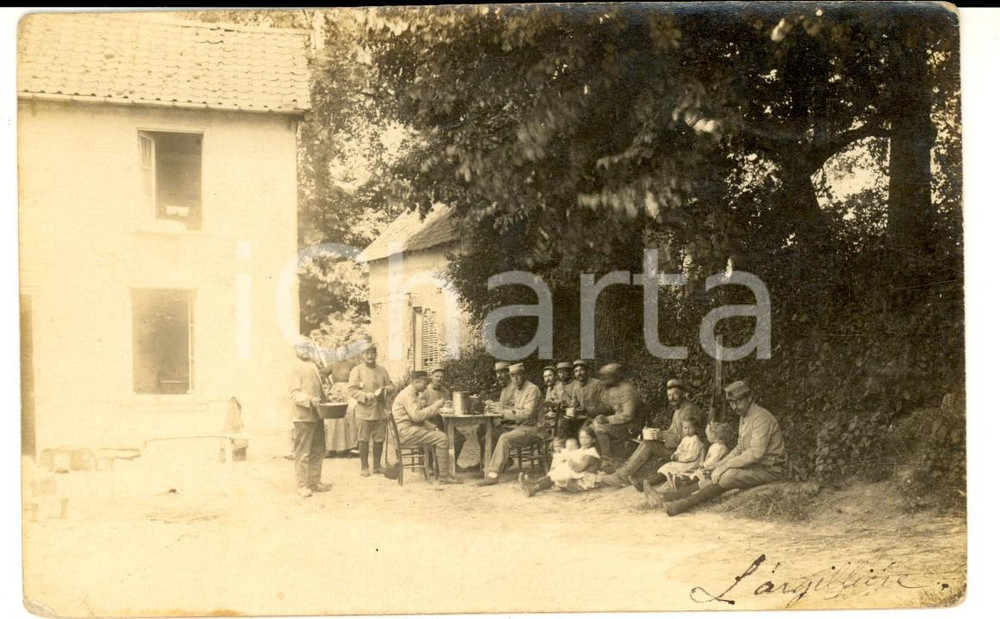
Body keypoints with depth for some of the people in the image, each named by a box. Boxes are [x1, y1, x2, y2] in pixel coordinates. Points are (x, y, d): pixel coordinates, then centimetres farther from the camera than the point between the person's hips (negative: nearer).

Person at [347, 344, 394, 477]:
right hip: (364, 410, -4)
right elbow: (351, 390, -8)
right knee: (364, 440, 0)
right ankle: (364, 467, 9)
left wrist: (385, 390, -6)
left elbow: (390, 386, 16)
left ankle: (377, 465, 20)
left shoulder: (382, 370, 11)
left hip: (380, 410, 4)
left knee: (379, 439, 9)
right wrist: (366, 396, -20)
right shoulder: (356, 370, -2)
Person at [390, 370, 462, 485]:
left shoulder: (413, 394, 19)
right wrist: (435, 406, -18)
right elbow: (416, 416, -25)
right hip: (406, 431, -10)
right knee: (441, 438, -17)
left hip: (412, 429, 10)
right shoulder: (407, 394, -13)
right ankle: (443, 476, -15)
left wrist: (433, 427, 9)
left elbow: (419, 418, 23)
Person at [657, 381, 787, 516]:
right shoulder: (745, 417, 13)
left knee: (729, 475, -27)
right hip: (754, 465, 9)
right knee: (715, 476, -2)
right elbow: (739, 449, 18)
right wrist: (716, 466, 7)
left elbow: (756, 453, -27)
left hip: (769, 469, -9)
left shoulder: (761, 418, -19)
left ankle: (687, 503, -26)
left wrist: (725, 466, -23)